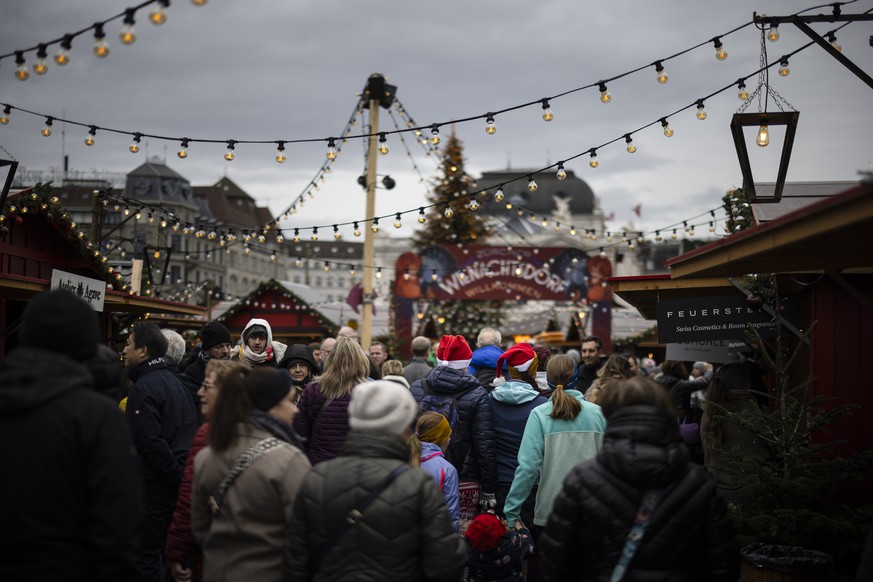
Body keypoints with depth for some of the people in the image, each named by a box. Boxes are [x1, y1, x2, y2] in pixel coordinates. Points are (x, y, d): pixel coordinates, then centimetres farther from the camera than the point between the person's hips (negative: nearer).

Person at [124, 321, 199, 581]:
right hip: (181, 475, 9)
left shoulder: (143, 388, -15)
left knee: (148, 553, -2)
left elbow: (150, 441, -22)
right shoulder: (173, 380, 13)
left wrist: (177, 476, -16)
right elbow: (190, 431, 17)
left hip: (157, 482, -9)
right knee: (169, 548, 17)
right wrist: (183, 475, 16)